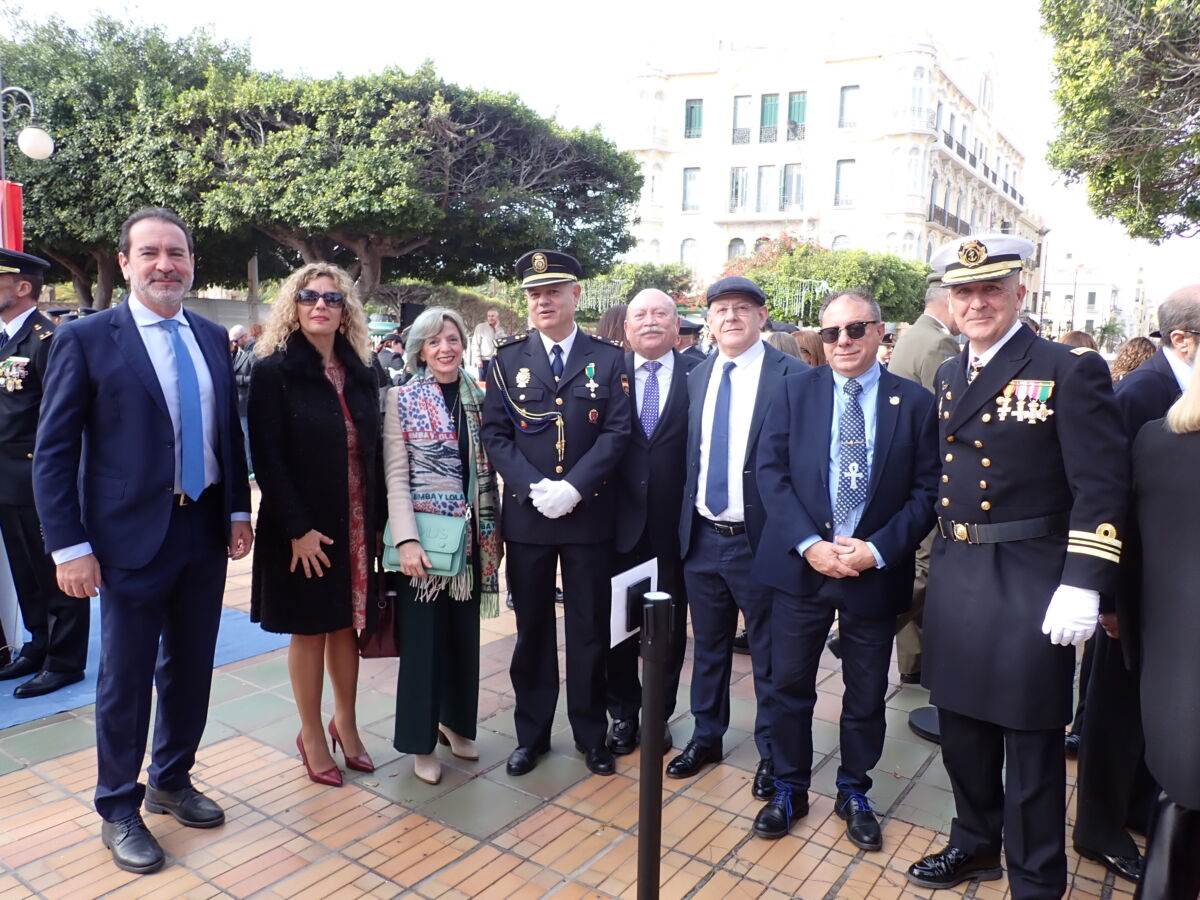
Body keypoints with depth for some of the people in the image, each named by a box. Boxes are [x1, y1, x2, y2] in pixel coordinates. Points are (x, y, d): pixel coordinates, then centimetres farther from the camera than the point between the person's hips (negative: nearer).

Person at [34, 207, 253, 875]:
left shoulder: (213, 338, 7)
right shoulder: (86, 339, -8)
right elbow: (54, 453, -8)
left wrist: (240, 509, 8)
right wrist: (70, 546, -12)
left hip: (207, 530, 5)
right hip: (132, 538, -4)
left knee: (191, 668, 16)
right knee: (126, 677, 9)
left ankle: (172, 782, 38)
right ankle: (119, 810, 29)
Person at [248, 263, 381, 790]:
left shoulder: (362, 373, 5)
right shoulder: (273, 371, -8)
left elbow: (373, 451, 6)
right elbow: (268, 458, -12)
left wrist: (377, 519, -1)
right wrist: (298, 529, -17)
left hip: (357, 523, 4)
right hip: (303, 527, -4)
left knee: (347, 624, 14)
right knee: (309, 629, 9)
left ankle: (345, 722, 32)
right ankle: (312, 736, 26)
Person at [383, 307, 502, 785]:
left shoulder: (478, 398, 8)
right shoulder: (402, 399, -4)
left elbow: (488, 468, 10)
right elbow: (396, 475, -9)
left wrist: (493, 531, 6)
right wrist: (407, 540, -18)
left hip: (471, 535, 4)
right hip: (425, 534, -4)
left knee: (464, 632, 14)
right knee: (423, 635, 4)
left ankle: (455, 721, 34)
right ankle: (421, 740, 21)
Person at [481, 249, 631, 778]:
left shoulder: (608, 359, 3)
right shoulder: (506, 360, 5)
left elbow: (617, 433, -5)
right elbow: (495, 435, -1)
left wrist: (573, 487, -17)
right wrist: (534, 488, -15)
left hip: (589, 513, -1)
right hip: (525, 514, 1)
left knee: (589, 629, 9)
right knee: (532, 629, 11)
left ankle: (591, 734, 26)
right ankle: (532, 734, 27)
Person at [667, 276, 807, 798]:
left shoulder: (791, 375, -9)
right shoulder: (696, 377, 8)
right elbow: (690, 456, 10)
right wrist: (685, 521, 5)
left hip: (760, 538, -5)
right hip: (702, 536, 5)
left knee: (768, 652, 11)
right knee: (707, 646, 19)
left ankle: (772, 751, 30)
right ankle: (706, 736, 38)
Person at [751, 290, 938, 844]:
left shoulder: (915, 403, -1)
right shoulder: (794, 392, 1)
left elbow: (926, 492, -3)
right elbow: (770, 472, -4)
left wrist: (876, 550, -15)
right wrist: (808, 544, -14)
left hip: (876, 570, 0)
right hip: (800, 564, 0)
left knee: (866, 694, 15)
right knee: (790, 686, 11)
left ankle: (853, 793, 37)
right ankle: (789, 789, 32)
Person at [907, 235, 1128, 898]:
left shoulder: (1071, 371, -10)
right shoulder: (948, 376, 10)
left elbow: (1102, 487, -14)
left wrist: (1082, 587, -20)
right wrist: (941, 559, 12)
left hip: (1030, 583, -6)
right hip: (954, 576, 6)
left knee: (1030, 745, 8)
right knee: (961, 729, 20)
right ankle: (974, 845, 42)